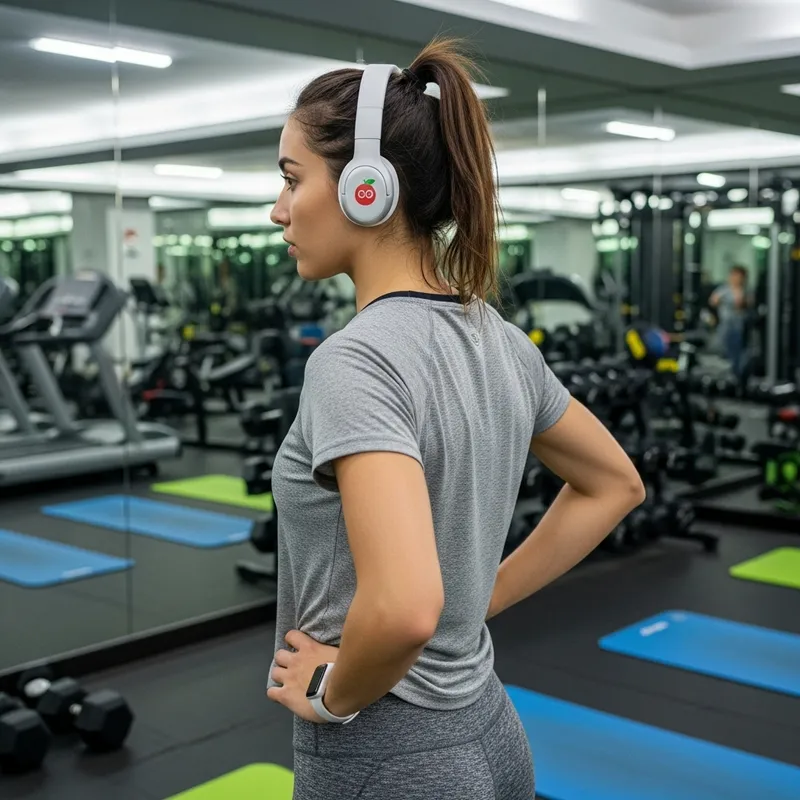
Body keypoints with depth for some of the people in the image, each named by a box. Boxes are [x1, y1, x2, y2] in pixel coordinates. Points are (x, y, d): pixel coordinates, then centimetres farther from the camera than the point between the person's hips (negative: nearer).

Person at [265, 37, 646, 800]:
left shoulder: (352, 359, -24)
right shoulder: (496, 337, 0)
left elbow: (404, 608, -37)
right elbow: (613, 485, 14)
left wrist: (331, 694, -17)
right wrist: (484, 597, 9)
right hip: (482, 734, 8)